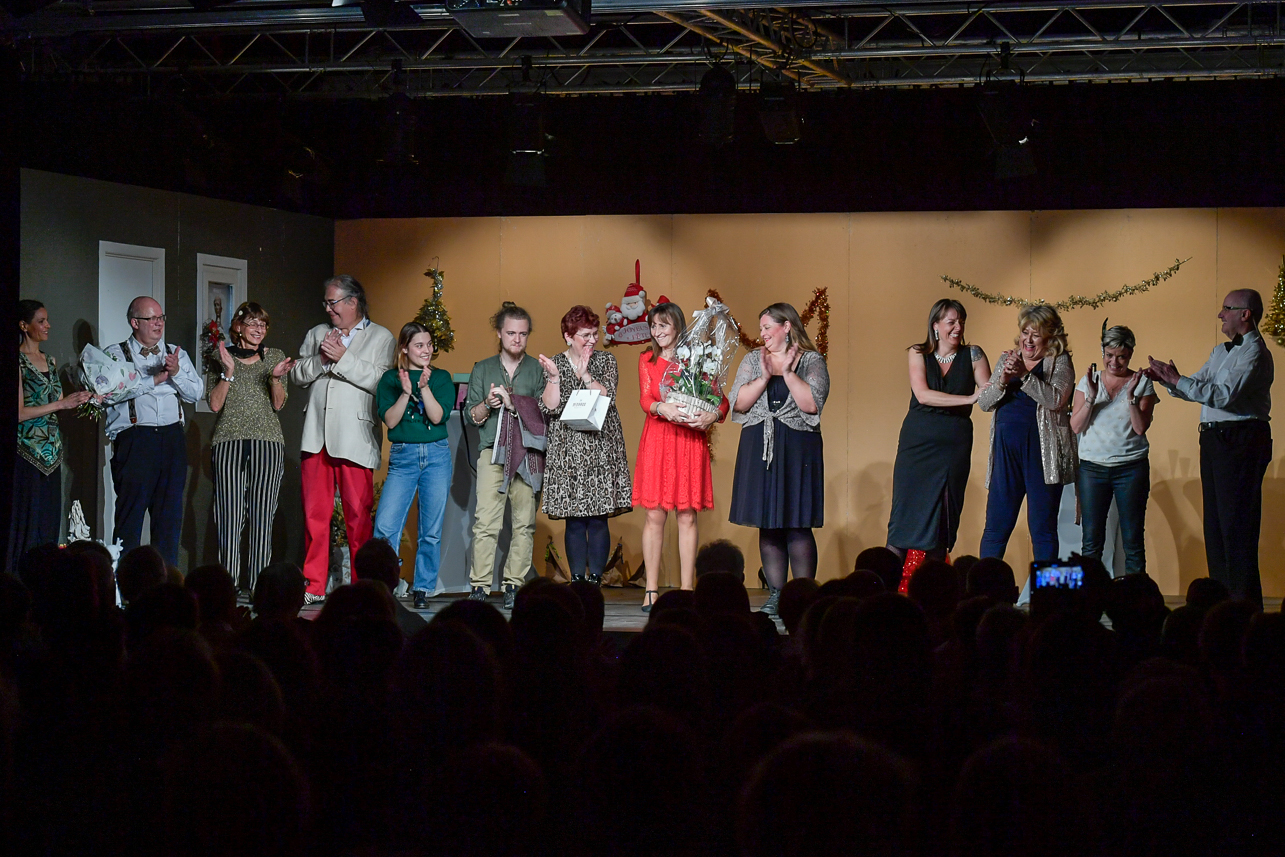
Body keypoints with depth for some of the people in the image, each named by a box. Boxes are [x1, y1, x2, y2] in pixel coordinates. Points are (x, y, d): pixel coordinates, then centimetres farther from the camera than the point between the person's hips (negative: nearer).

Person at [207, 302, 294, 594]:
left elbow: (278, 404, 8)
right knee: (230, 515, -8)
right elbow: (215, 404, 2)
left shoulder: (275, 357, 13)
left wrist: (276, 377, -10)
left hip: (268, 441, 1)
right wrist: (228, 372, -9)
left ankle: (257, 584, -1)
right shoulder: (221, 357, 9)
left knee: (262, 515, -4)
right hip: (229, 441, -1)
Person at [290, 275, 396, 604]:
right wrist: (321, 359, -5)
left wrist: (342, 358, -12)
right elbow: (297, 374, 12)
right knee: (315, 513, 3)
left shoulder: (380, 337, 5)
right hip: (316, 437, 4)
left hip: (354, 438, -4)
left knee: (359, 514, -5)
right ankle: (314, 586, 8)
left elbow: (377, 379, -8)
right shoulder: (317, 334, 19)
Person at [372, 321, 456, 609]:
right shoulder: (390, 379, 6)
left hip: (437, 456, 1)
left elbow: (438, 416, -6)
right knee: (385, 526, -12)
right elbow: (389, 420, -4)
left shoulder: (441, 378, 7)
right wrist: (406, 392, -15)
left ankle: (423, 589, 9)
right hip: (402, 456, -1)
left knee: (431, 531, 1)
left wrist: (424, 387, -16)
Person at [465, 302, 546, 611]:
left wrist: (512, 402, -8)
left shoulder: (537, 369, 12)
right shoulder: (482, 369, 16)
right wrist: (489, 404, -7)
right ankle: (478, 587, -10)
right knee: (486, 521, -10)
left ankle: (514, 585, 1)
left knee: (524, 521, -3)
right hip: (492, 449, 0)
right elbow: (473, 415, 13)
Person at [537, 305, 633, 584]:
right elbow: (549, 406, -2)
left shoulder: (605, 361, 8)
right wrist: (554, 376, -13)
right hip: (566, 451, 0)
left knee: (598, 519, -3)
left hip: (600, 449, 0)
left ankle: (595, 579, 1)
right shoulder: (553, 364, 8)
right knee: (574, 520, 0)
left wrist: (585, 375, -14)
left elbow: (607, 397, -6)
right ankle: (577, 581, 5)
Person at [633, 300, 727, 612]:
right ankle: (651, 591, 0)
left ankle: (687, 590, 1)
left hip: (691, 440, -1)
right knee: (655, 514, -2)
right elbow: (645, 398, -3)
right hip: (657, 440, 1)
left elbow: (722, 399, 3)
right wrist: (663, 408, -24)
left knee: (687, 516, -1)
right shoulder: (647, 360, 11)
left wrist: (713, 415, -19)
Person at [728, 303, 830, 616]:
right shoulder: (752, 360, 13)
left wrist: (788, 372, -11)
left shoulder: (812, 361, 2)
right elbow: (738, 403, 1)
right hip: (759, 449, 4)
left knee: (797, 524, -7)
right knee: (768, 524, 3)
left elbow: (811, 404, -12)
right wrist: (765, 376, -10)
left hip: (797, 449, -4)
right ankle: (776, 594, 9)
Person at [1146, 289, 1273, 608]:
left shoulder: (1254, 352, -11)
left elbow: (1225, 394, -22)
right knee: (1215, 524, 11)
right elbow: (1196, 387, 21)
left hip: (1241, 441, -10)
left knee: (1237, 525, -10)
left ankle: (1245, 604, -8)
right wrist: (1167, 379, 2)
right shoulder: (1221, 351, 19)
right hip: (1214, 439, 10)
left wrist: (1178, 381, -21)